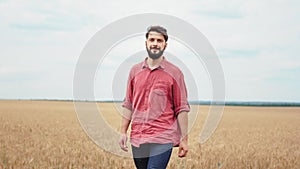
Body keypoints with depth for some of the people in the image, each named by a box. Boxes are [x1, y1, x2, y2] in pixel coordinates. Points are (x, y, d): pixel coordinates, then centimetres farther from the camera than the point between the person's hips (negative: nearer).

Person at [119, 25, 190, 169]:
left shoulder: (174, 73, 0)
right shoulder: (135, 71, 11)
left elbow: (182, 109, -1)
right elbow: (128, 105, 13)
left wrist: (184, 139, -5)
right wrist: (123, 132, 7)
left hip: (162, 140, -4)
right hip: (137, 138, 4)